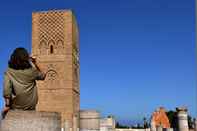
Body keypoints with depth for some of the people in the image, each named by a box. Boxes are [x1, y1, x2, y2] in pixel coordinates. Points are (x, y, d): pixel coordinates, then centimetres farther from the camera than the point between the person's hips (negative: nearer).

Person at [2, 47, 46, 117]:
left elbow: (6, 90, -13)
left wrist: (7, 105, -6)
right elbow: (42, 76, 14)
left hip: (16, 106, -1)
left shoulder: (9, 72, -8)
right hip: (30, 107, 1)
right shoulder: (31, 71, -5)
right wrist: (35, 64, 15)